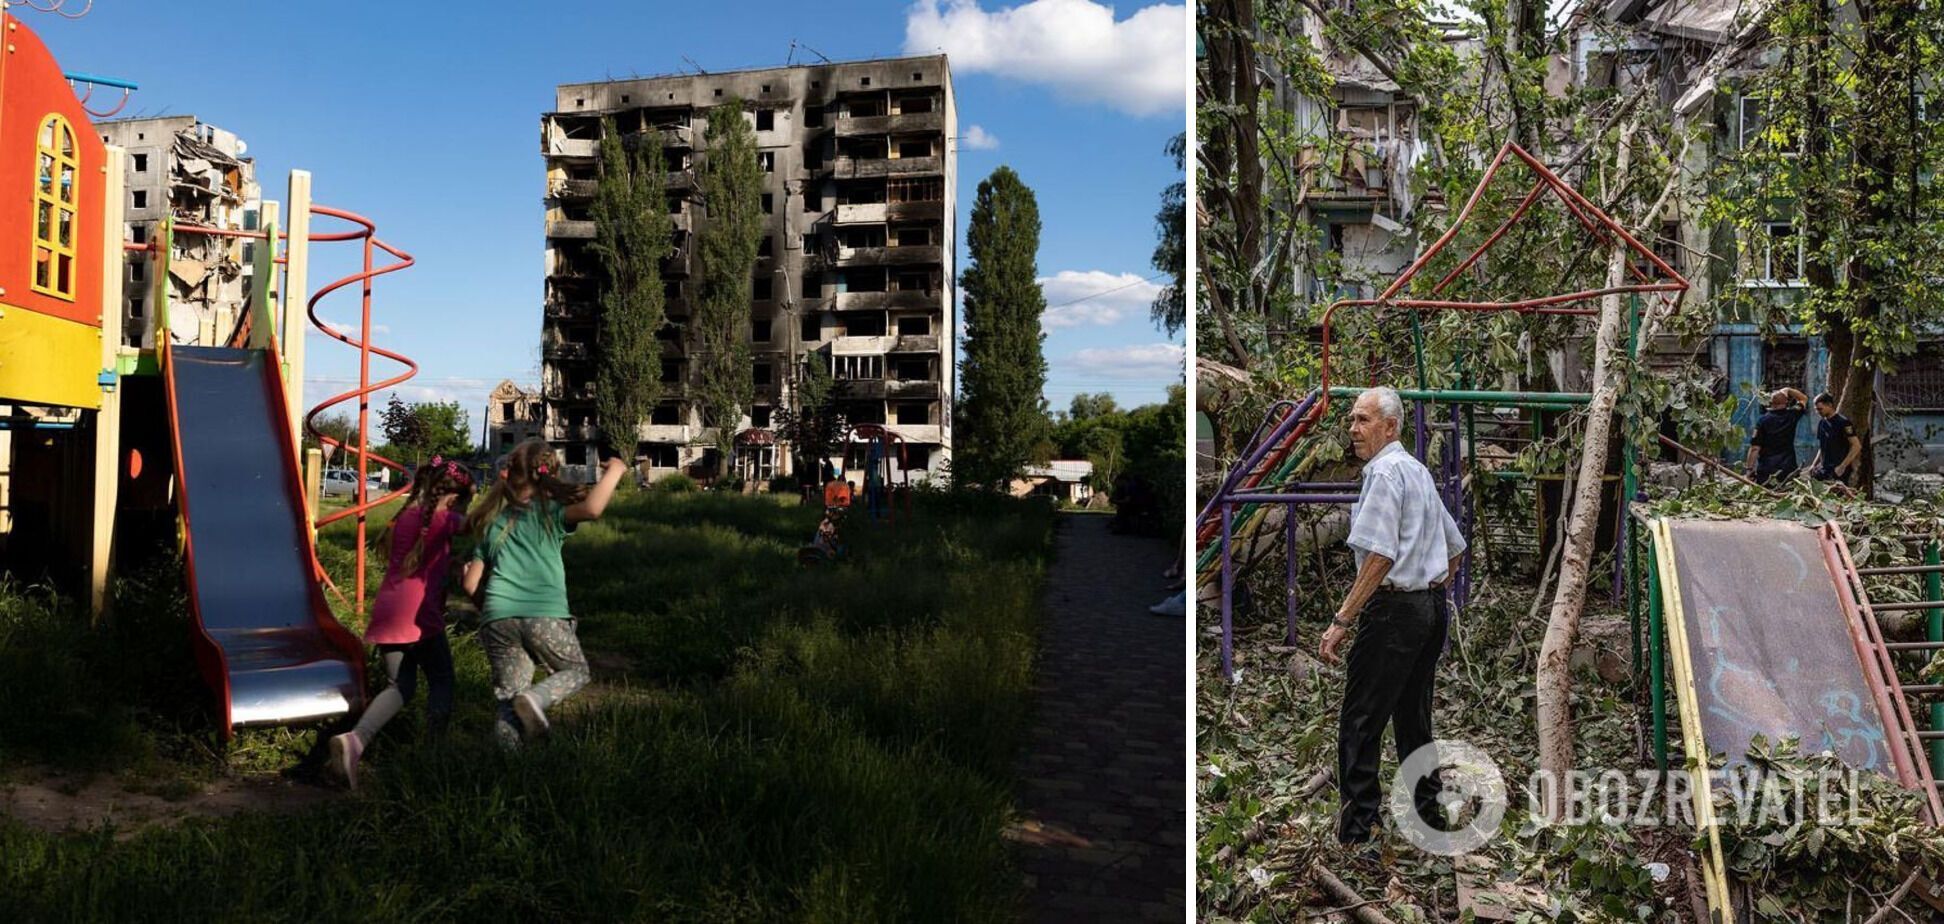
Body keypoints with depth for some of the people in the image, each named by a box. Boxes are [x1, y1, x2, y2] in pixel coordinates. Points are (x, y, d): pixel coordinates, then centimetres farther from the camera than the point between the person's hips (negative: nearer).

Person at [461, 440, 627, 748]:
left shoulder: (491, 523, 21)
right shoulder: (549, 512, 6)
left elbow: (471, 585, 19)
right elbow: (592, 508, -15)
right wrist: (614, 471, -1)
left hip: (497, 619, 4)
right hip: (544, 617, -4)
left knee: (509, 704, 11)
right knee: (576, 671, 19)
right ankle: (536, 698, -9)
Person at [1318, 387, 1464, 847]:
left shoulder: (1384, 472, -13)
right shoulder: (1419, 470, 16)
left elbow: (1380, 555, -23)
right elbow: (1455, 546, 24)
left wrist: (1341, 621, -23)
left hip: (1393, 609, -10)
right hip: (1432, 606, 10)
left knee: (1360, 723, -6)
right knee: (1414, 717, 17)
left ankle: (1355, 830, -6)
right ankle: (1428, 814, 24)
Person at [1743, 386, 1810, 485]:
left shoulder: (1763, 420, -5)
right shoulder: (1791, 416, 3)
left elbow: (1755, 447, -9)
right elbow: (1804, 398, 24)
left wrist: (1749, 468, -5)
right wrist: (1788, 391, 13)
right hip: (1788, 469, 3)